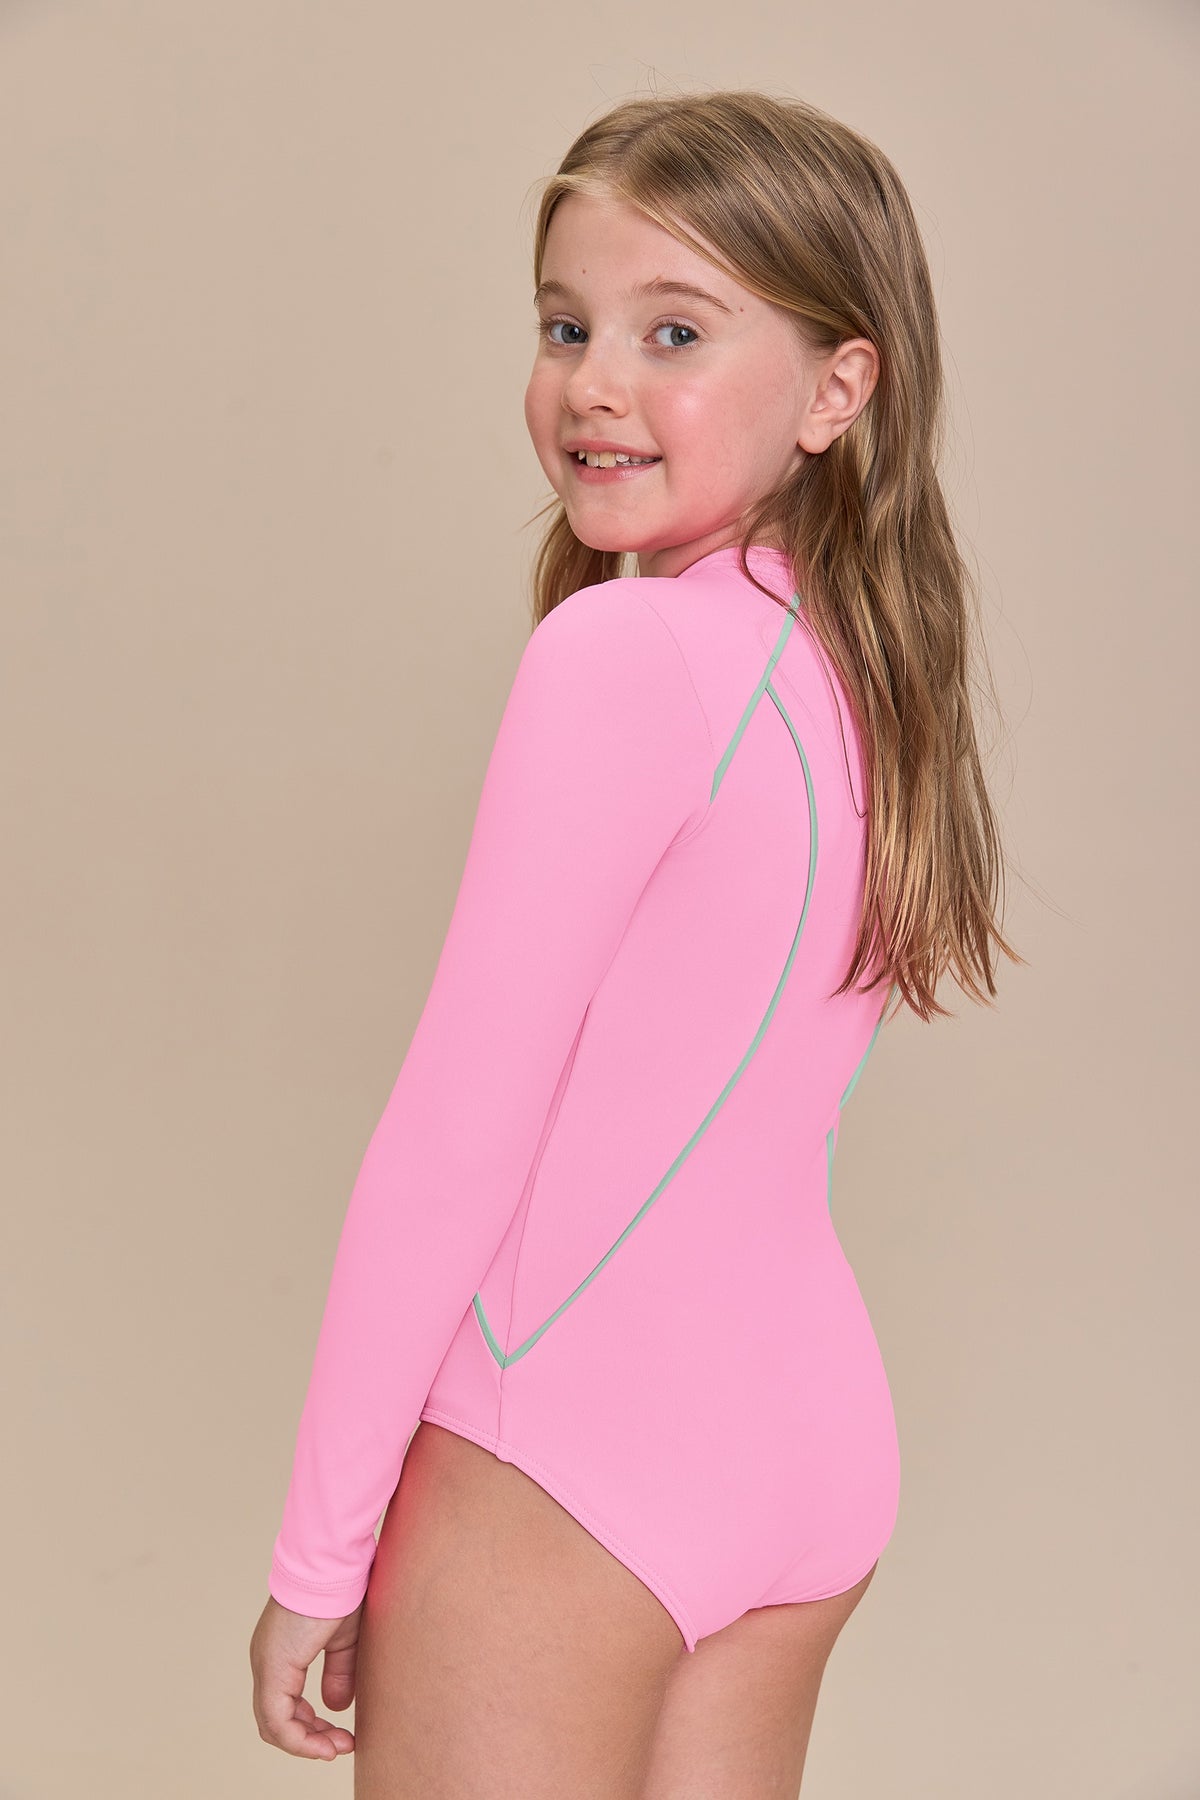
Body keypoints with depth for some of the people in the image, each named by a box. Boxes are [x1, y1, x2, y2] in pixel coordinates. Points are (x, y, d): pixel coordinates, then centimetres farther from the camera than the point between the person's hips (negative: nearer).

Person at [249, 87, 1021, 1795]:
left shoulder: (622, 652, -17)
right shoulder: (870, 667, 5)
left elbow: (458, 1132, -15)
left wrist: (319, 1546, -9)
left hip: (566, 1452, -8)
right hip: (817, 1439, 8)